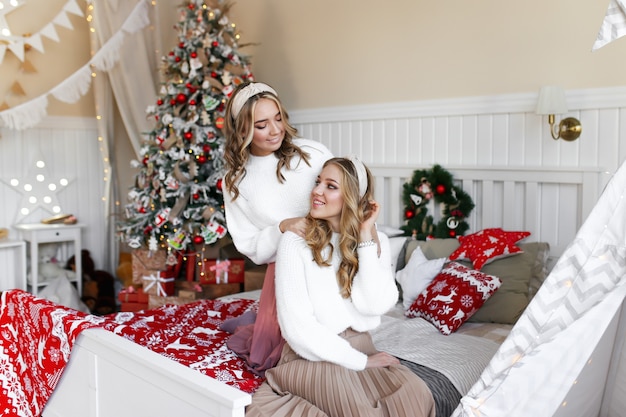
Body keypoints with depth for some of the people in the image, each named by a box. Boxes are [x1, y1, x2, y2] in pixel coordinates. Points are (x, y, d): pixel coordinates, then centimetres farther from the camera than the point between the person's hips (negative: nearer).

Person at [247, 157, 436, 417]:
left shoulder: (377, 241, 3)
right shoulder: (295, 242, -9)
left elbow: (374, 305, -14)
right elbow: (297, 327, -14)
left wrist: (366, 238, -13)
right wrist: (359, 362, -14)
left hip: (361, 349, 4)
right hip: (312, 356, -4)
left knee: (416, 396, -24)